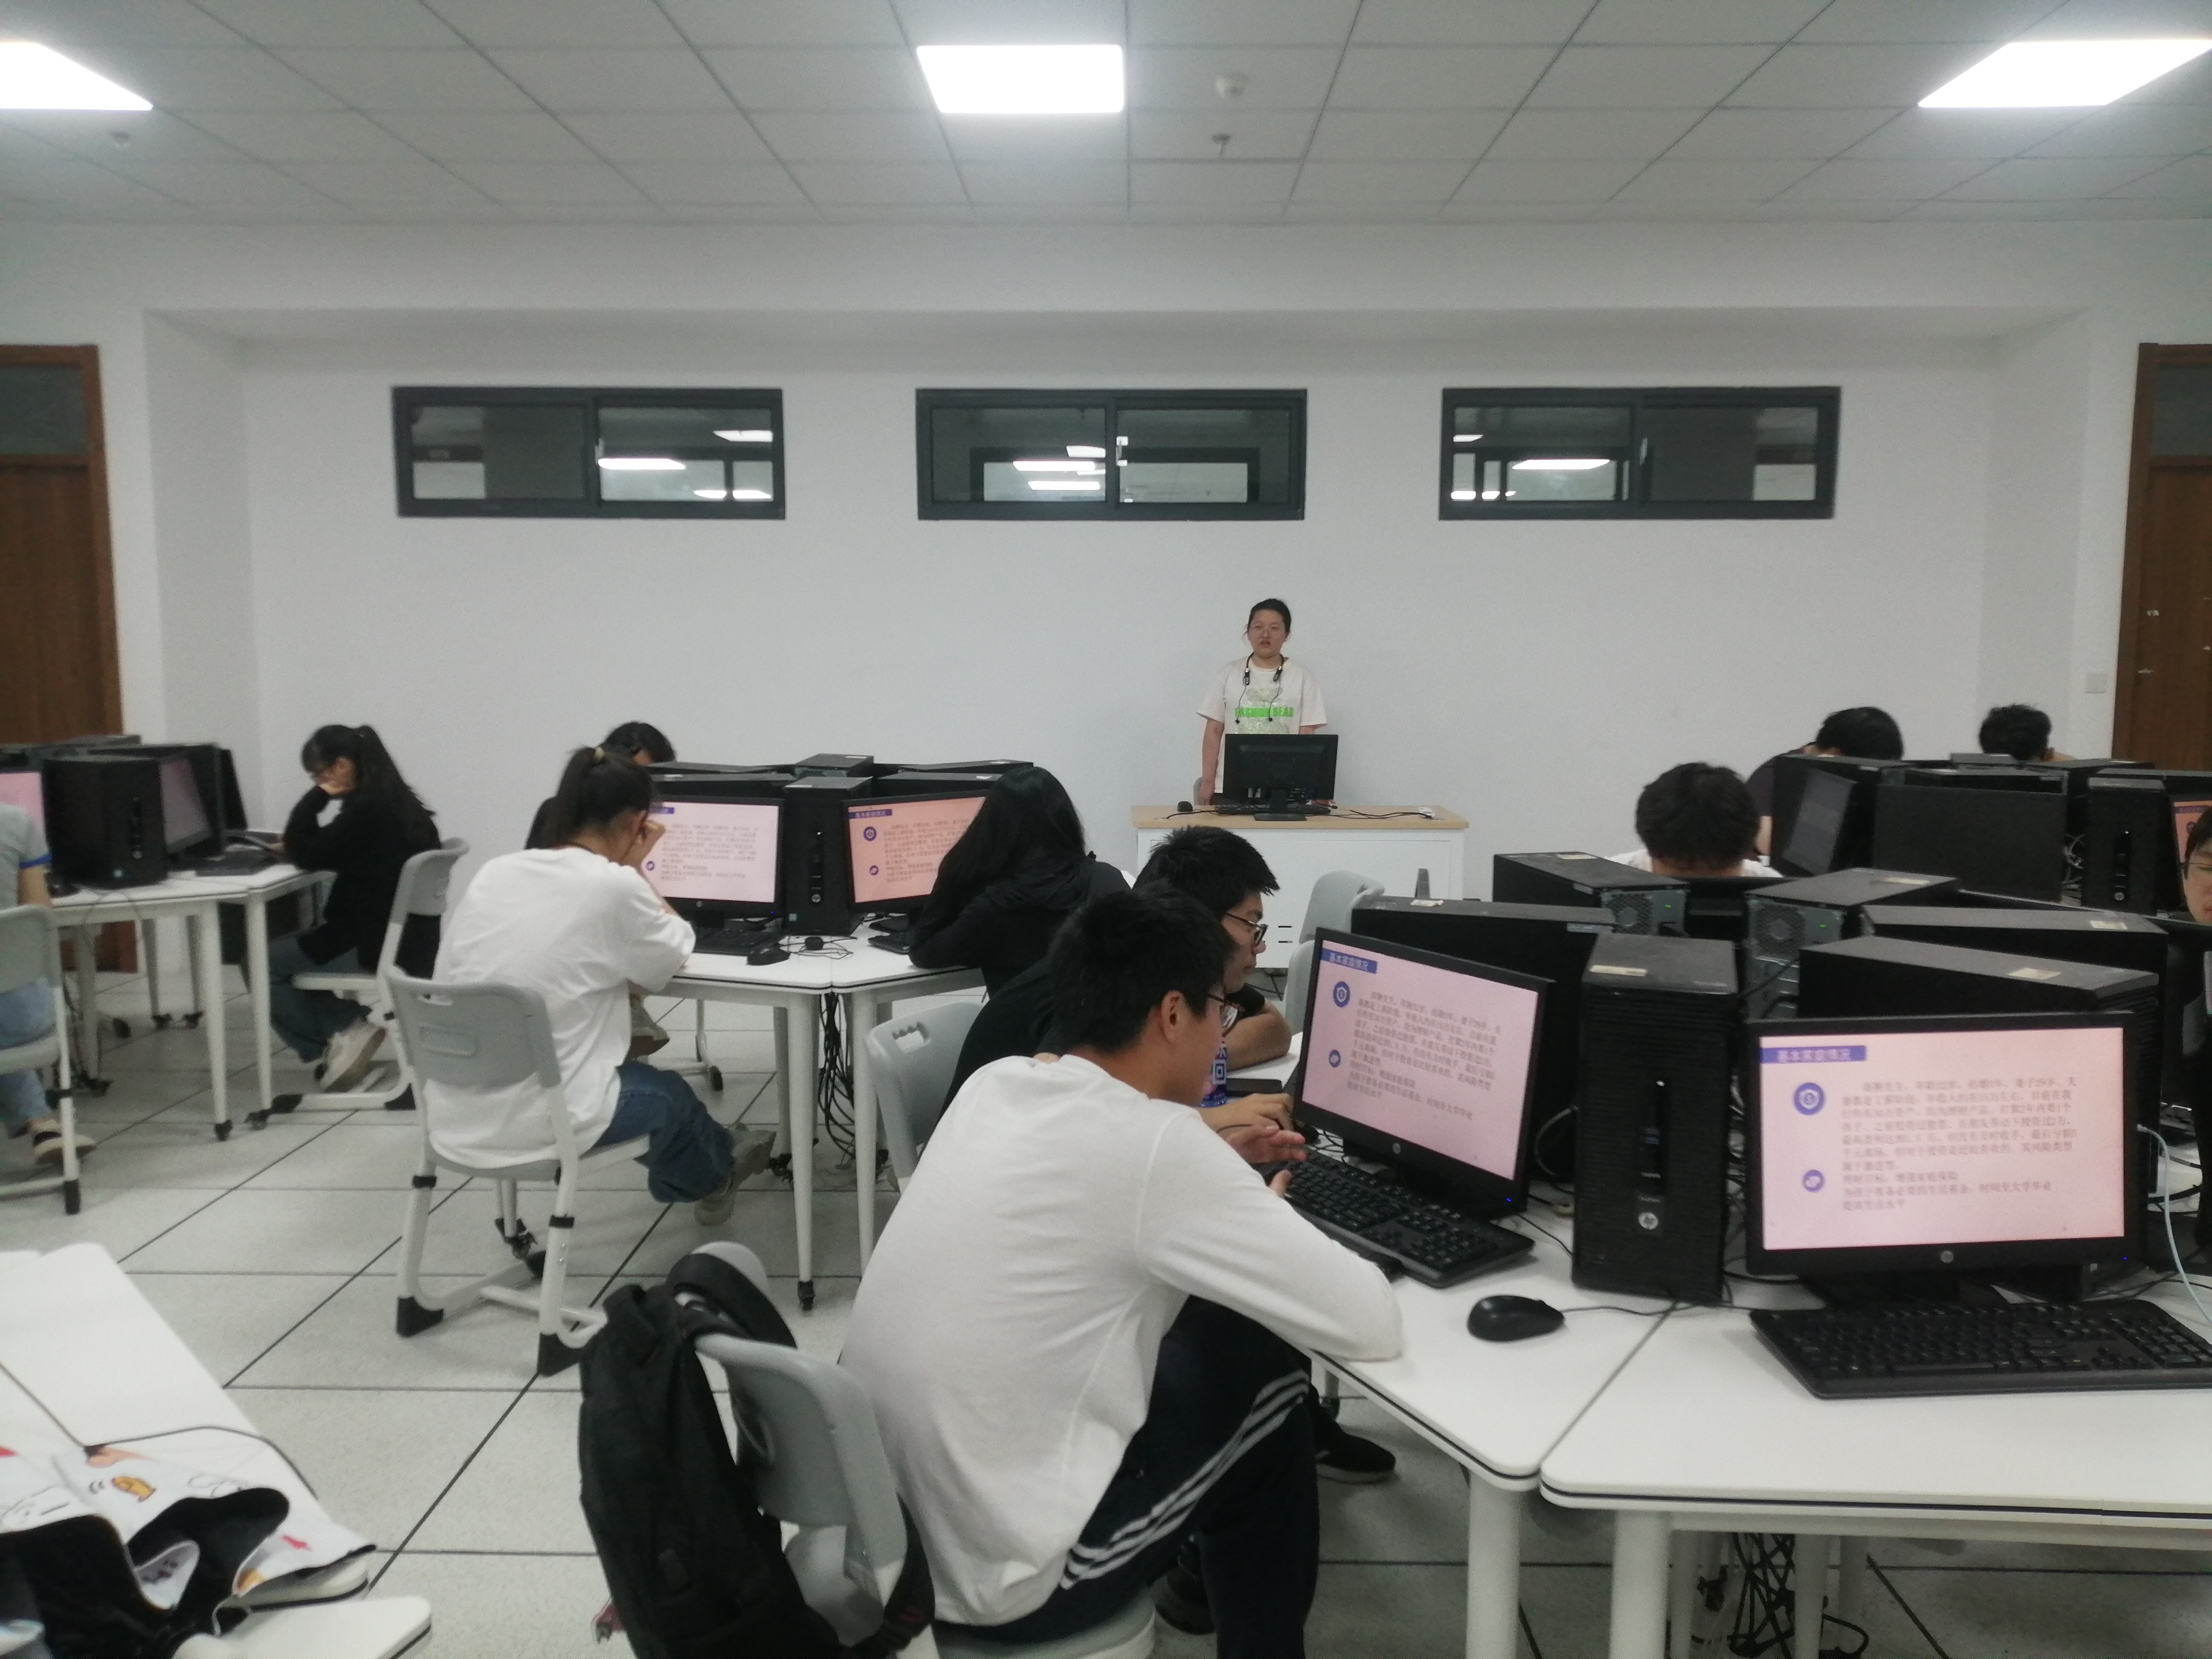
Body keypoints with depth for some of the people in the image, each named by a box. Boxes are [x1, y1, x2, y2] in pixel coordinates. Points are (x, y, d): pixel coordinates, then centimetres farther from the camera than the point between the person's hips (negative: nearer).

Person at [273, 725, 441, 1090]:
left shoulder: (366, 809, -21)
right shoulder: (398, 802, 8)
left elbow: (304, 854, -15)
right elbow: (330, 851, 21)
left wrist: (319, 795, -9)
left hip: (377, 946, -9)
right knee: (287, 946, 26)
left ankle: (334, 1041, 8)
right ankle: (351, 1026, 16)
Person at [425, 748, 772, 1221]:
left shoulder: (493, 872, 3)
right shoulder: (613, 886, -15)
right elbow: (672, 956, 2)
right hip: (536, 1123, -6)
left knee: (632, 1073, 32)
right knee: (668, 1092, 26)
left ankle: (713, 1158, 54)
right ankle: (712, 1175, 56)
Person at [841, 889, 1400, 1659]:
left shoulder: (994, 1085, 0)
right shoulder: (1156, 1142, -21)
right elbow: (1372, 1325, -14)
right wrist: (1263, 1218, 3)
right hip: (993, 1577, -7)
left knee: (1203, 1320, 21)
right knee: (1265, 1370, 12)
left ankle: (1208, 1560, 41)